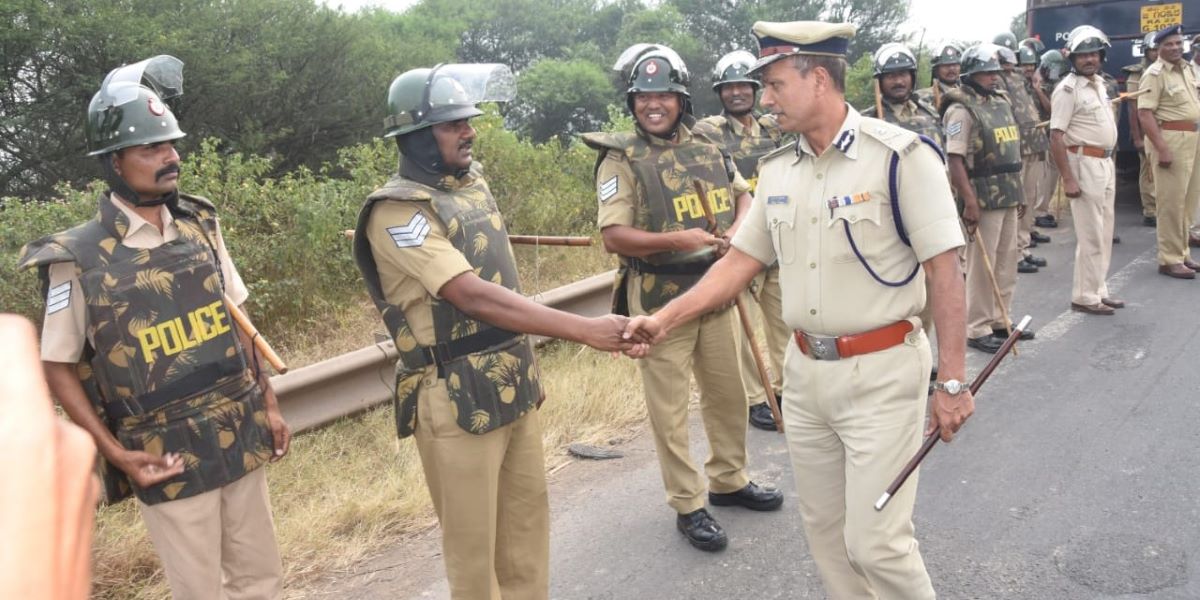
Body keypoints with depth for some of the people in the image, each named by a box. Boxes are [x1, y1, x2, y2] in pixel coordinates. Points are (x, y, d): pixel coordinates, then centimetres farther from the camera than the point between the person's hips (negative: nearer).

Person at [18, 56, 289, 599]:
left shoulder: (200, 225, 2)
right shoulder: (79, 259, -12)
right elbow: (57, 366, -4)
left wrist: (269, 404, 8)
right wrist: (114, 452, -11)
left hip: (241, 442, 5)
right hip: (168, 461, -4)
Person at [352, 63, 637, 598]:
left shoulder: (473, 182, 8)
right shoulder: (397, 212, -18)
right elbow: (474, 297, -29)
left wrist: (524, 359, 16)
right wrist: (585, 330, -34)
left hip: (514, 384, 8)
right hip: (456, 399, -7)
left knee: (528, 517, 18)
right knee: (473, 539, 7)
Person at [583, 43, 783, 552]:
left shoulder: (708, 150, 6)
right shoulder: (620, 160, -11)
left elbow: (743, 194, 20)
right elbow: (613, 237, -17)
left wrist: (737, 228, -2)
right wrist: (675, 240, -28)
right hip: (659, 303, -6)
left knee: (728, 394, 18)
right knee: (669, 410, 4)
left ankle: (729, 481, 38)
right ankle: (687, 506, 19)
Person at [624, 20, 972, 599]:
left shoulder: (899, 155, -13)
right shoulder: (777, 169, 5)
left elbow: (944, 270, -13)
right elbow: (740, 260, 9)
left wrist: (952, 382, -13)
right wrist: (665, 318, 0)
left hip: (880, 371, -6)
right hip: (806, 371, 6)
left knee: (874, 540, -2)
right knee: (823, 526, 17)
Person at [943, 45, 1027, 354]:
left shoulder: (1001, 101, 14)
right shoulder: (961, 109, -12)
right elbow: (954, 160, -19)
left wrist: (1016, 190, 18)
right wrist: (969, 202, -24)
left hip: (1009, 196, 8)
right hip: (983, 198, -8)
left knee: (1006, 261, 15)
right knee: (981, 265, -2)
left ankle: (999, 319, 28)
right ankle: (977, 329, 7)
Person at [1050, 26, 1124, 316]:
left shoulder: (1099, 83, 13)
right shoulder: (1068, 89, -13)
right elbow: (1056, 136, -18)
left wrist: (1110, 161, 15)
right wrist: (1068, 178, -21)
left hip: (1106, 163, 9)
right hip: (1084, 163, -9)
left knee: (1104, 233, 13)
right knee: (1091, 235, -5)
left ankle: (1098, 290, 23)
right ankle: (1085, 296, 4)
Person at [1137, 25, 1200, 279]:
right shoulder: (1155, 73, -11)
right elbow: (1144, 114, -19)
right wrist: (1161, 148, -24)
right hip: (1170, 139, -8)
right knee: (1171, 202, -5)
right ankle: (1170, 260, 1)